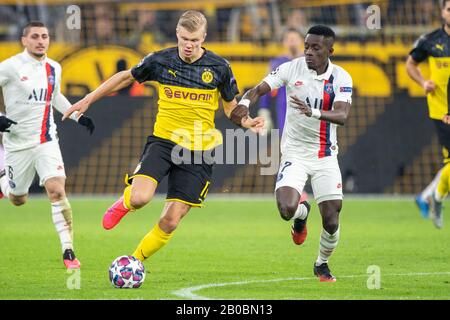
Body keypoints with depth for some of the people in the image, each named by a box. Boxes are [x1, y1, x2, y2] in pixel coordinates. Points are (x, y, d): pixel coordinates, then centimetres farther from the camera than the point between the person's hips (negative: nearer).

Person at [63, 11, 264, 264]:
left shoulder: (219, 67, -3)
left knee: (170, 222, -4)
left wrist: (247, 122, -13)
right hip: (163, 140, 0)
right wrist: (88, 100, 16)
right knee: (140, 198, -26)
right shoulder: (160, 61, -2)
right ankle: (125, 203, 12)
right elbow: (127, 77, 14)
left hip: (198, 150, 0)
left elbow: (231, 106, 9)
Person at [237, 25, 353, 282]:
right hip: (295, 152, -1)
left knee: (331, 222, -4)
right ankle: (302, 213, 17)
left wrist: (314, 112, -39)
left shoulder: (341, 78, -7)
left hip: (325, 156, 1)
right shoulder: (292, 68, -6)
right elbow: (260, 89, -9)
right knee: (287, 209, -24)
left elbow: (342, 116, -21)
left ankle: (322, 264, 27)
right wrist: (245, 102, -33)